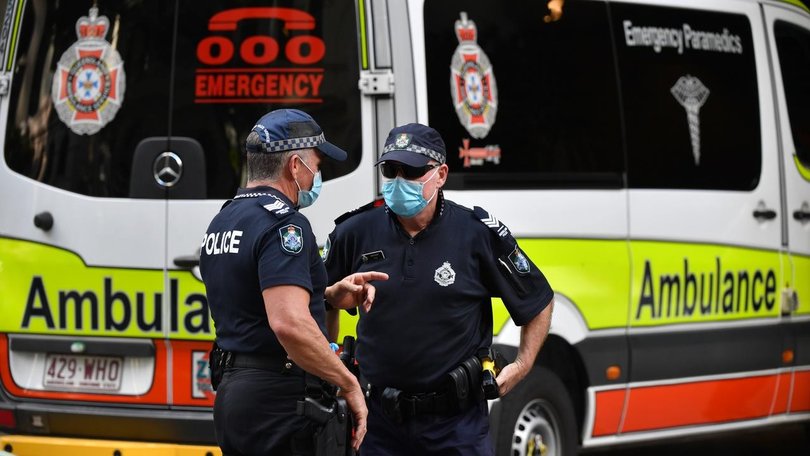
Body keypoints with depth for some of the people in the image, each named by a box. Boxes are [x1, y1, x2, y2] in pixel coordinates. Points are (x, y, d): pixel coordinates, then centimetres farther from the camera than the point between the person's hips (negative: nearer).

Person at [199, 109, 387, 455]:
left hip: (232, 393, 9)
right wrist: (349, 384, -19)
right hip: (281, 405, -9)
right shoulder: (282, 224, -15)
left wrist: (330, 296, 18)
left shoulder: (222, 222, 16)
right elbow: (289, 323, -28)